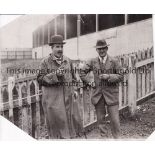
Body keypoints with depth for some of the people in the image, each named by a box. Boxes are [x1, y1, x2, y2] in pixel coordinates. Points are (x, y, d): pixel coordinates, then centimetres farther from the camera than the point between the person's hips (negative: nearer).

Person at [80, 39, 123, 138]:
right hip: (98, 94, 2)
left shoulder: (114, 62, -1)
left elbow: (120, 77, -1)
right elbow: (82, 72, 11)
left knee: (115, 119, 0)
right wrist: (89, 83, 2)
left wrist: (109, 76, -16)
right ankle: (104, 136, 28)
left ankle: (117, 137, 19)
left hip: (111, 94, -2)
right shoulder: (93, 62, 3)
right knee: (100, 119, 12)